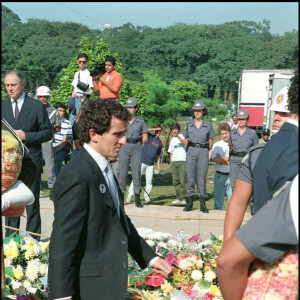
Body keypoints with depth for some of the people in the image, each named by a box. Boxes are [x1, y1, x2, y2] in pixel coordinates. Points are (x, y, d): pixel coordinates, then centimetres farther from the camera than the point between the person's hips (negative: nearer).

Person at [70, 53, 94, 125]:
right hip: (76, 99, 7)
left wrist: (85, 99, -21)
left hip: (83, 99, -7)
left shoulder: (88, 74, -6)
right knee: (72, 121, 6)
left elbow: (91, 90, -9)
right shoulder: (77, 74, 16)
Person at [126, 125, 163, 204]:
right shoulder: (149, 136, 3)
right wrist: (154, 129, -11)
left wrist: (158, 165, 12)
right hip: (142, 162, -4)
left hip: (151, 164, 4)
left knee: (149, 181, 2)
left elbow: (158, 155, 18)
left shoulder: (160, 143, 14)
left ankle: (147, 195, 18)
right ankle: (130, 195, -7)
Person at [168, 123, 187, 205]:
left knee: (182, 180, -11)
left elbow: (184, 143, -20)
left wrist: (177, 135, -28)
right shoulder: (172, 140, 19)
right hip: (174, 161, 6)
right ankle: (178, 198, 11)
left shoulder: (182, 136, 2)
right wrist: (170, 163, 18)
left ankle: (183, 198, -9)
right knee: (175, 181, 4)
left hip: (182, 161, -6)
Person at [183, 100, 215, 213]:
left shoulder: (208, 125, 5)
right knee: (190, 177, 1)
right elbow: (186, 140, 14)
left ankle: (203, 204, 5)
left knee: (202, 178, -1)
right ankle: (189, 203, 8)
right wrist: (187, 152, 6)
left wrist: (210, 152, 1)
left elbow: (210, 142, 9)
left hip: (203, 152, -1)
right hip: (191, 152, 1)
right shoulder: (189, 125, 9)